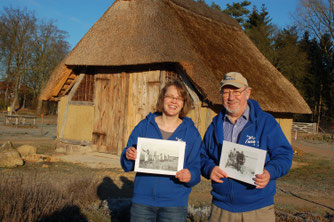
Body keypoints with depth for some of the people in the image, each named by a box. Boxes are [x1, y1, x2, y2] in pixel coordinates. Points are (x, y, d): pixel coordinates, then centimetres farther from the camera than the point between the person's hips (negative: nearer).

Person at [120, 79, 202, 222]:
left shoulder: (191, 132, 2)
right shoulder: (144, 126, 3)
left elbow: (197, 166, 1)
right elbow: (127, 165, 5)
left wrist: (190, 175, -21)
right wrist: (128, 156, -17)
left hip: (175, 204, 0)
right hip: (142, 201, 1)